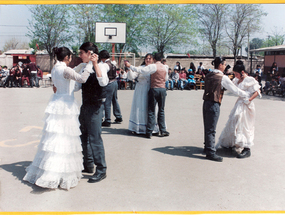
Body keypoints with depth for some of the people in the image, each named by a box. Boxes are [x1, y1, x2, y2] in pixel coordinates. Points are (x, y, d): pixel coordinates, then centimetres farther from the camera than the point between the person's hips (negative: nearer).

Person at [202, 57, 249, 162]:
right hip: (214, 105, -8)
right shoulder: (222, 77, -11)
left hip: (206, 103, 8)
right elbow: (235, 90, -6)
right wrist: (247, 95, 8)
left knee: (207, 127, 18)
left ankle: (207, 147, 32)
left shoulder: (208, 76, 11)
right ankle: (210, 152, 4)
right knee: (211, 129, -3)